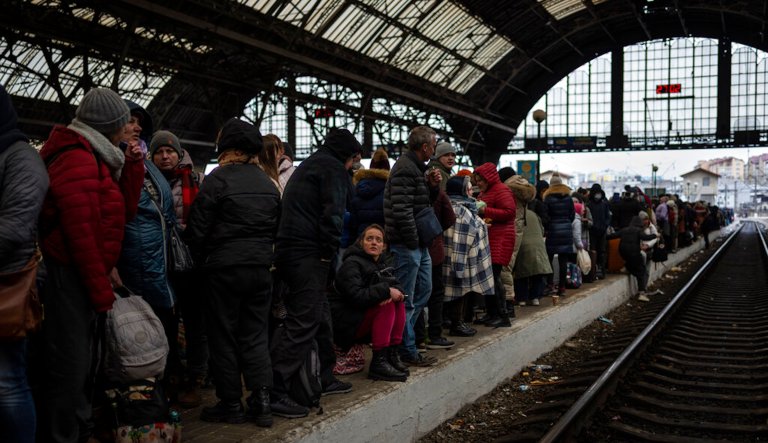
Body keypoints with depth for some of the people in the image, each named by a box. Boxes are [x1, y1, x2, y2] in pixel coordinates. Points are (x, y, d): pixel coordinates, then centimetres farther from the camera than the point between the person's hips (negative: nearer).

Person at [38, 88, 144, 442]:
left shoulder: (94, 158, 16)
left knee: (81, 361, 18)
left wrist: (133, 166, 7)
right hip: (72, 277, -10)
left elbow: (125, 211, 15)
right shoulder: (77, 160, -15)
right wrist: (101, 288, -18)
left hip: (85, 276, 10)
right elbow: (81, 231, -21)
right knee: (70, 365, -4)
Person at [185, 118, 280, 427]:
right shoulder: (268, 183, 9)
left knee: (223, 336, 5)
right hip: (261, 267, 5)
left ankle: (231, 404, 11)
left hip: (225, 268, -5)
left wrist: (201, 261, 7)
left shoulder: (218, 179, -9)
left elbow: (197, 228, -8)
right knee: (255, 335, 11)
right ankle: (261, 401, 6)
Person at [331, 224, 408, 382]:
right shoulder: (352, 264, -16)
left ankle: (392, 354, -6)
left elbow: (395, 285, 5)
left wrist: (396, 292, -19)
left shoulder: (382, 262, 10)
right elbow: (356, 296, -29)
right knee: (385, 306, -24)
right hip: (343, 326, -8)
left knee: (398, 302, -5)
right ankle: (378, 363, -26)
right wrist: (386, 290, -25)